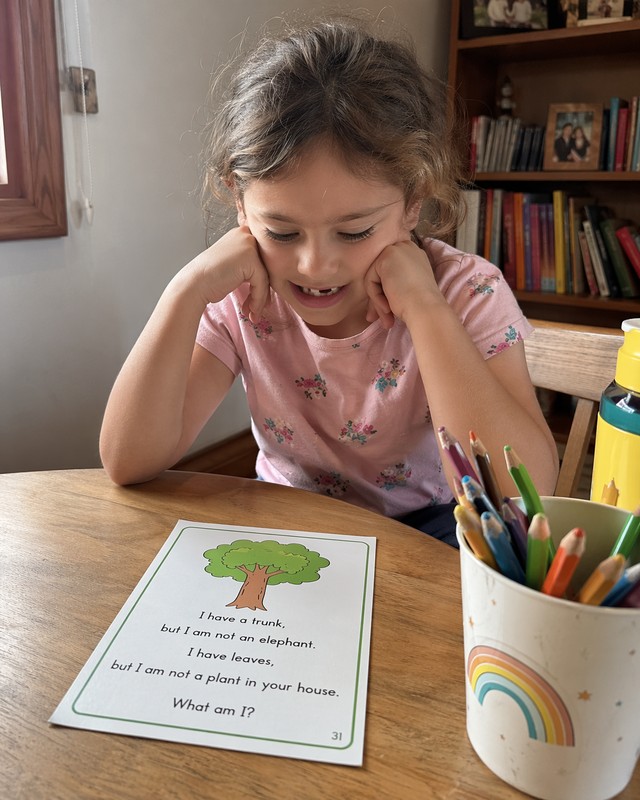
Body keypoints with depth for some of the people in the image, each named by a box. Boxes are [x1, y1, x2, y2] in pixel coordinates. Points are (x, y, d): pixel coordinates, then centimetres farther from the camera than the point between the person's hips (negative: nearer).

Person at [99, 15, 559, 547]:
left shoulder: (467, 293, -18)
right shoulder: (242, 298, -12)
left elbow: (526, 495, -29)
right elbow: (128, 463, -17)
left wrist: (424, 306, -31)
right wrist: (187, 291, -26)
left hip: (424, 532, -1)